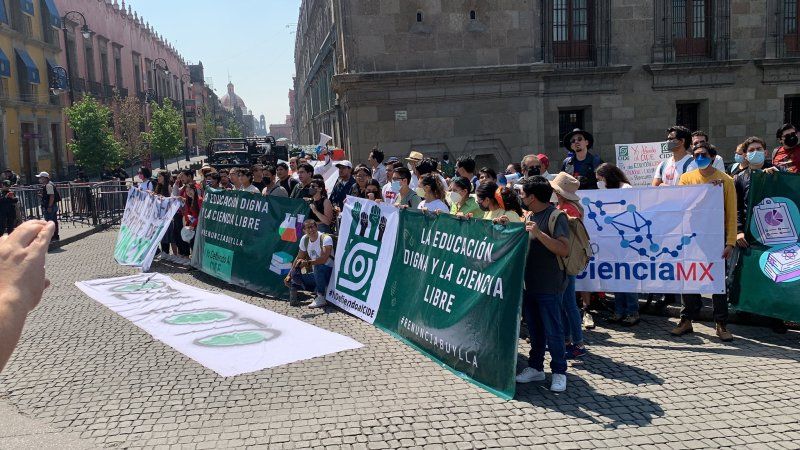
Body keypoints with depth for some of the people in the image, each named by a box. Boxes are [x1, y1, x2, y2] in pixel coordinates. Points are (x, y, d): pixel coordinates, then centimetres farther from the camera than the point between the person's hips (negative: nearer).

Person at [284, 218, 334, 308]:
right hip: (316, 274, 7)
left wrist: (307, 263, -44)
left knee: (318, 266, -38)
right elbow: (299, 259, 10)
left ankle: (321, 298, -25)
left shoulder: (326, 238, -19)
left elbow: (324, 259, -33)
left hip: (328, 272, -7)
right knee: (290, 281, -7)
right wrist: (289, 275, 2)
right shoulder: (304, 239, 2)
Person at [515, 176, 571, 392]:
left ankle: (559, 372, 13)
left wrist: (539, 233, -28)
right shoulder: (530, 216, 13)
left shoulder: (556, 216, -13)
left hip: (549, 287, -8)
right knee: (534, 329, 16)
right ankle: (535, 367, 27)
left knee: (553, 331, 0)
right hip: (529, 283, 8)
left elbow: (564, 249, -22)